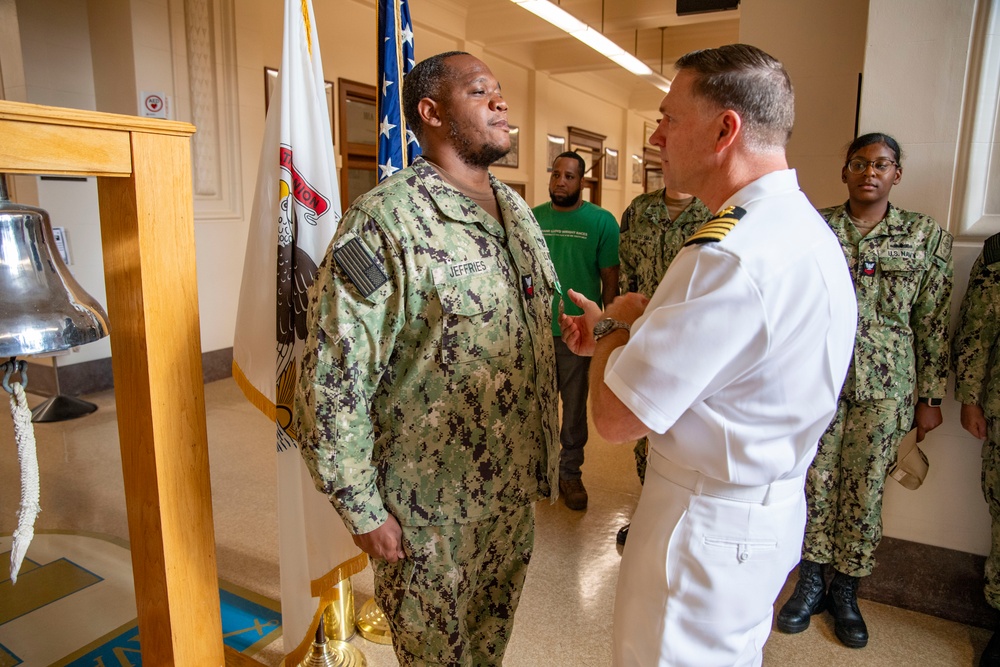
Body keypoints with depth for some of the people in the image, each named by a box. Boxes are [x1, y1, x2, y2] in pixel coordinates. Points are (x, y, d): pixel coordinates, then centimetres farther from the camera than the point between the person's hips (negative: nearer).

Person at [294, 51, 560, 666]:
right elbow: (333, 379, -21)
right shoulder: (385, 222, -21)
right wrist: (361, 510, -16)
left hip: (515, 486, 6)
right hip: (431, 503, -6)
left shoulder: (518, 211, 5)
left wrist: (545, 453, 13)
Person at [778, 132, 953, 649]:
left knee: (864, 490, 8)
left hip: (884, 387, 0)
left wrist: (931, 397, 2)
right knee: (815, 482, 7)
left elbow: (933, 322, 4)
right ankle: (811, 582, 26)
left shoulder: (926, 236, 4)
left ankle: (845, 591, 27)